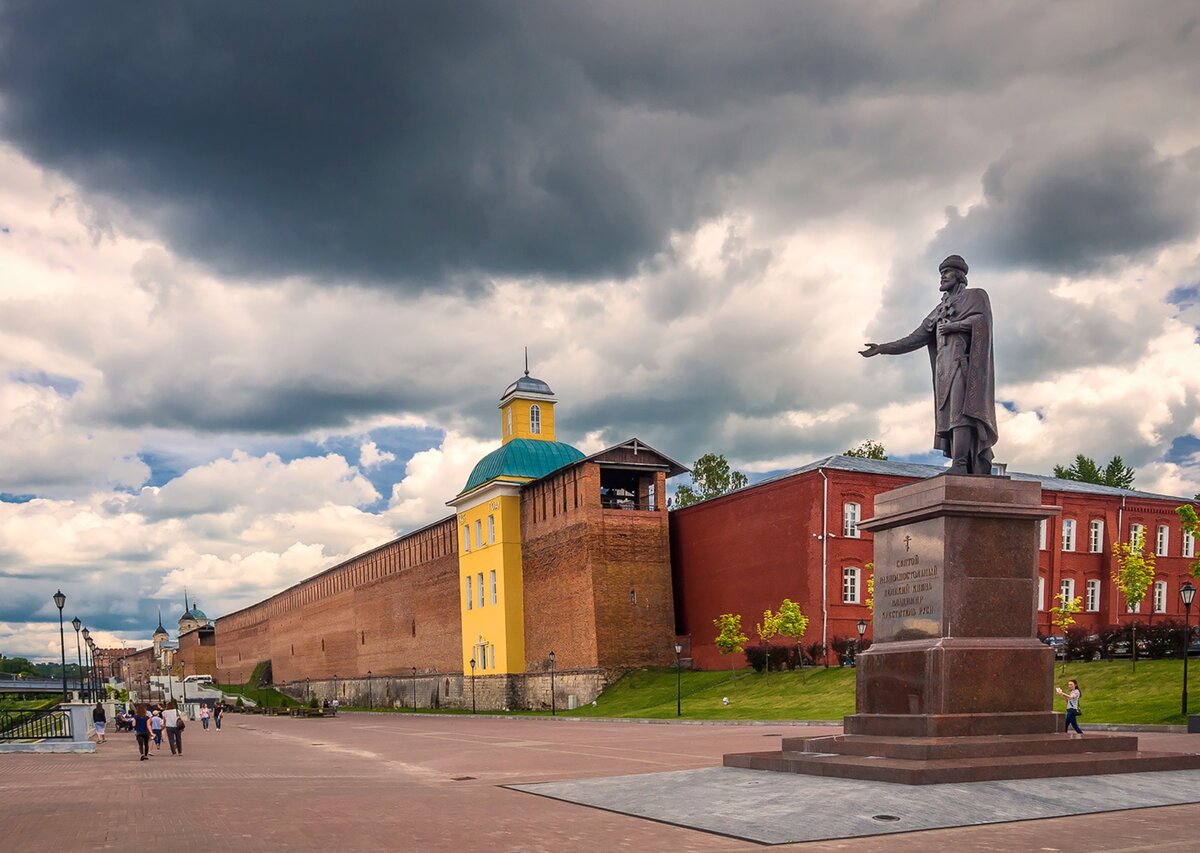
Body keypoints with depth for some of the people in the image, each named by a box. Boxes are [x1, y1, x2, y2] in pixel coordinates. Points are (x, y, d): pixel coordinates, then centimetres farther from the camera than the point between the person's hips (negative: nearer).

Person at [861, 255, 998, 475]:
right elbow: (915, 339, 21)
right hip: (945, 367, 7)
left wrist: (952, 326, -7)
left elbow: (982, 319, -8)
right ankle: (980, 470, -7)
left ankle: (959, 465, -34)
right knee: (951, 415, -4)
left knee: (960, 409, -22)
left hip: (964, 360, -7)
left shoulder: (975, 295, 12)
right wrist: (882, 349, 13)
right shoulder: (940, 310, 28)